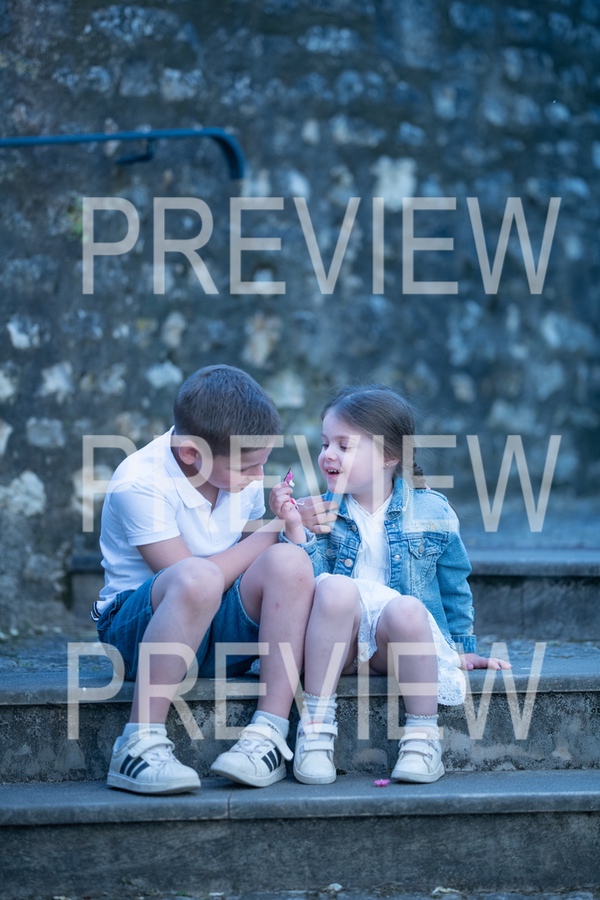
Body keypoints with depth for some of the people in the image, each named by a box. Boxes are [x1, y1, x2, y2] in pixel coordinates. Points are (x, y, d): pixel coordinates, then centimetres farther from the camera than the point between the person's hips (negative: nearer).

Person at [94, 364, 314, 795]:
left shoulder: (242, 475, 4)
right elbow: (189, 574, -22)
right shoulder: (140, 483, -18)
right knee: (198, 579, -40)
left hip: (224, 633, 6)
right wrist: (271, 532, -14)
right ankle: (141, 742, -35)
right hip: (138, 630, -6)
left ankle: (269, 734, -25)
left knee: (290, 561, -23)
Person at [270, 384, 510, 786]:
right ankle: (316, 724, -28)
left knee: (405, 608, -36)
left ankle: (422, 735, -22)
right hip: (337, 642, 1)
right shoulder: (323, 512, 7)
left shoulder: (431, 512, 4)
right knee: (334, 587, -33)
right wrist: (295, 530, -18)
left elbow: (454, 588, 17)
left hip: (403, 639, -1)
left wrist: (464, 648, 22)